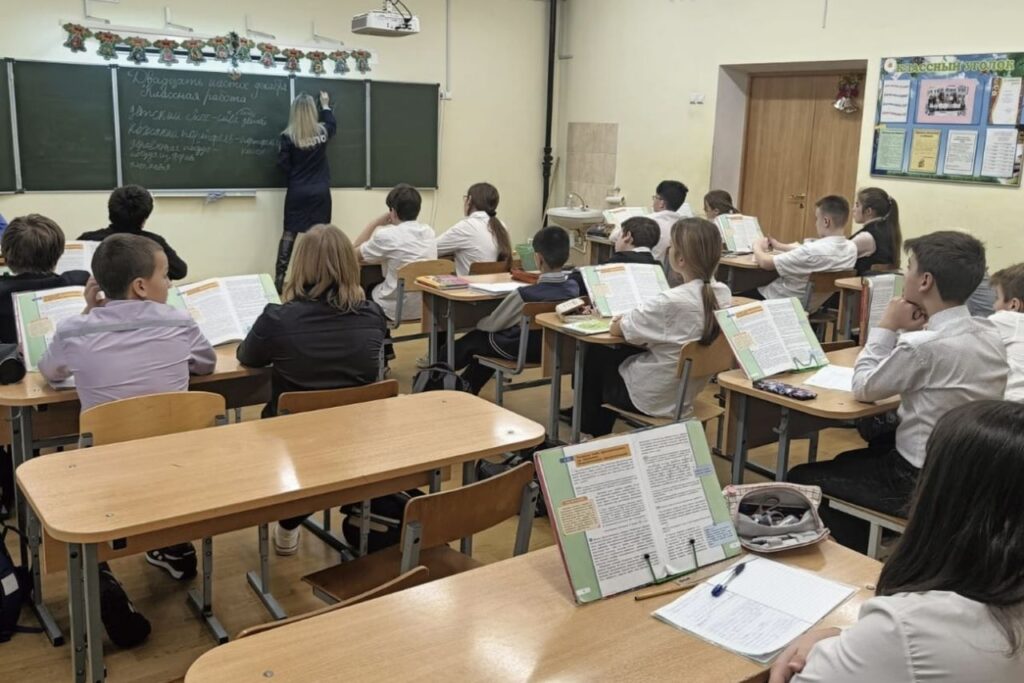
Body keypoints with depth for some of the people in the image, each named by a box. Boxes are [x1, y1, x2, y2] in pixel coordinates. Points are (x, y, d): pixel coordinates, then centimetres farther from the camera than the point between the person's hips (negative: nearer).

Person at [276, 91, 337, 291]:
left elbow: (283, 165, -8)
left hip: (297, 192, -1)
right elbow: (333, 124, 23)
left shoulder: (288, 136, -9)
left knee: (289, 233, 5)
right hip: (320, 192, 1)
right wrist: (325, 106, 35)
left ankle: (279, 278, 4)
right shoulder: (322, 131, -1)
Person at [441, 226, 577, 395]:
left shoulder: (524, 295, -32)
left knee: (474, 338, 21)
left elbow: (493, 324, -14)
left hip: (521, 350, -6)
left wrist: (479, 322, 6)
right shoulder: (574, 288, -16)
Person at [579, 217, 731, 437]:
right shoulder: (723, 294, -9)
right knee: (621, 353, 28)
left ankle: (594, 433, 37)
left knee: (597, 356, 20)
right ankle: (601, 428, 39)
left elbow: (617, 330, -16)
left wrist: (622, 319, 5)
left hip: (655, 399, -7)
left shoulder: (669, 302, -30)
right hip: (688, 394, 7)